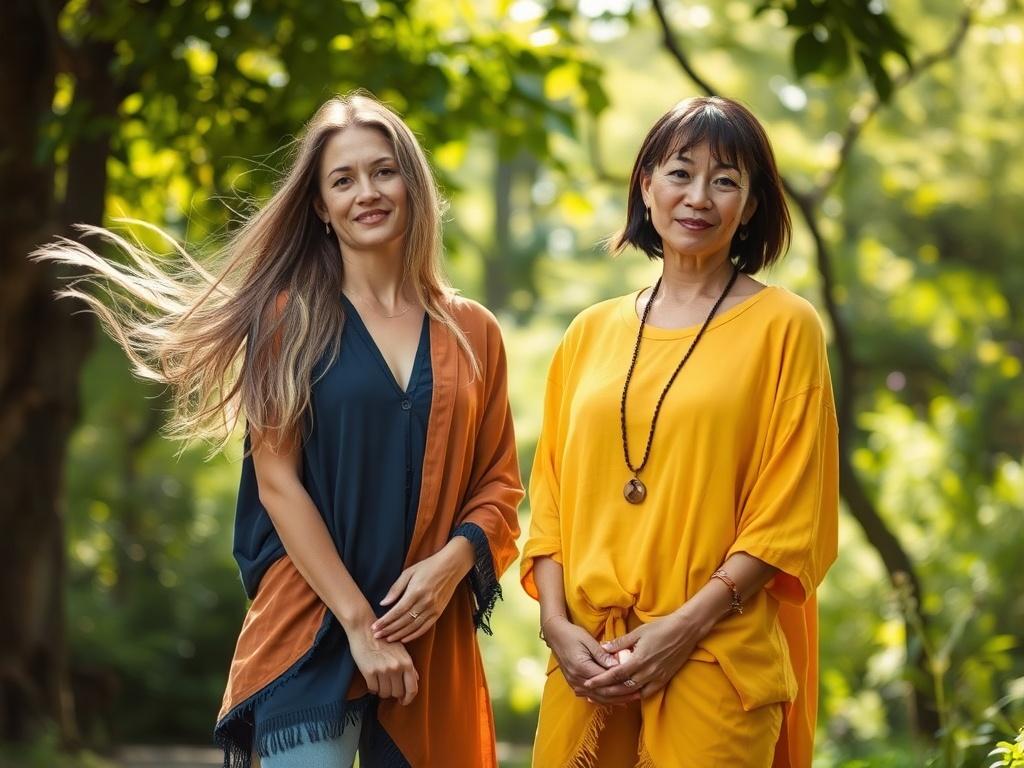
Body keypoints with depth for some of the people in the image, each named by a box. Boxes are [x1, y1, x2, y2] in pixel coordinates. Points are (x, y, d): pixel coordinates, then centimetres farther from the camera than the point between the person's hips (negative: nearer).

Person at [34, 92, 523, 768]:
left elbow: (499, 484, 10)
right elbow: (277, 484, -5)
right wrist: (359, 625, -12)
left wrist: (452, 561, -11)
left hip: (433, 643, 3)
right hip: (313, 632, -3)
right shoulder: (289, 321, 2)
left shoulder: (471, 333, 10)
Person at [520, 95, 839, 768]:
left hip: (717, 663, -3)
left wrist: (686, 625, -14)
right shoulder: (591, 333, 11)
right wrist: (557, 623, -4)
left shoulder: (784, 327, -1)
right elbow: (551, 494, 10)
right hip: (585, 662, 3)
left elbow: (788, 514, -6)